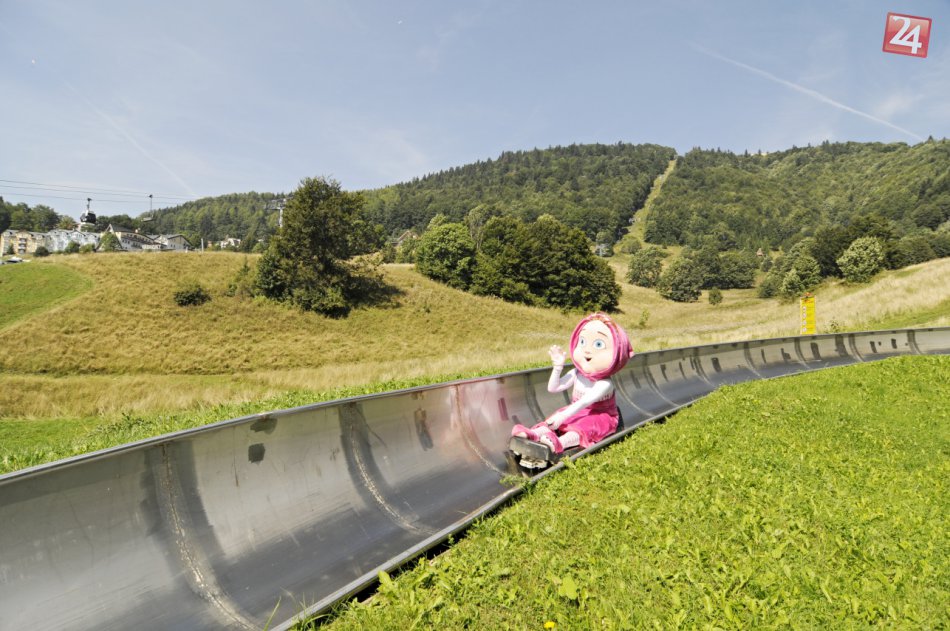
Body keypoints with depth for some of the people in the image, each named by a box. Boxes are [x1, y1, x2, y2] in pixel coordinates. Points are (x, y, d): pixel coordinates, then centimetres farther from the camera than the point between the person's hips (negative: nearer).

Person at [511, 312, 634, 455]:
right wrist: (557, 367, -13)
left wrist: (562, 416, -44)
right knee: (554, 420, -17)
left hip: (600, 418, -7)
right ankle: (535, 434, -44)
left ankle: (561, 443, -62)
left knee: (584, 426, -35)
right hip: (576, 412, 7)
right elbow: (553, 388, 1)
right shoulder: (576, 374, -4)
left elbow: (584, 402, -35)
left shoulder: (604, 384, -24)